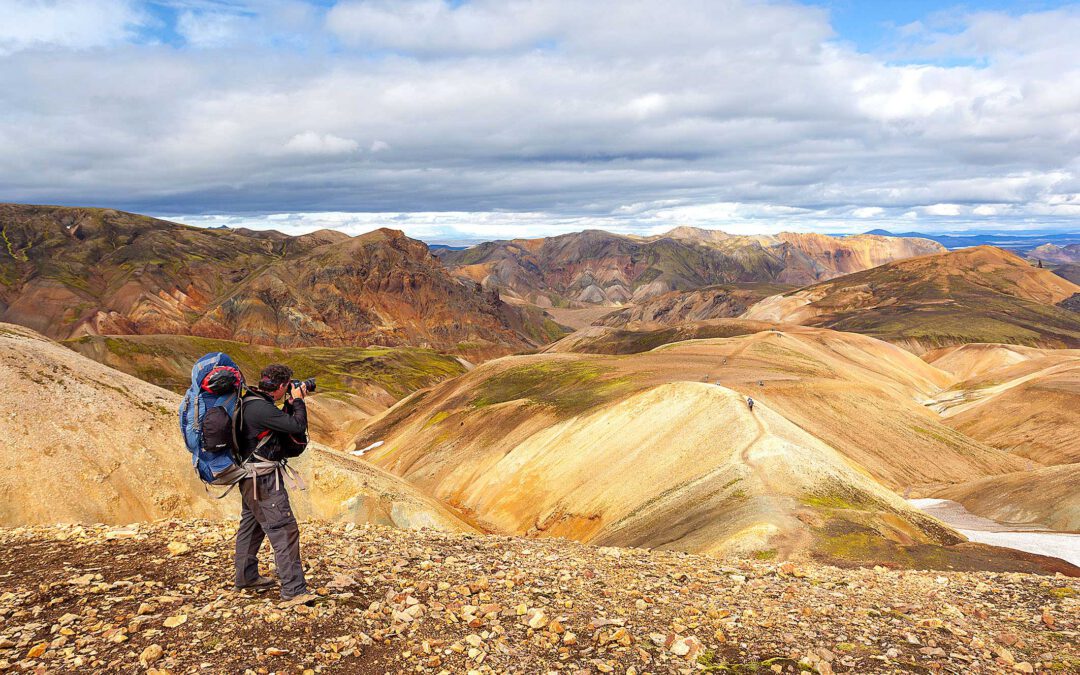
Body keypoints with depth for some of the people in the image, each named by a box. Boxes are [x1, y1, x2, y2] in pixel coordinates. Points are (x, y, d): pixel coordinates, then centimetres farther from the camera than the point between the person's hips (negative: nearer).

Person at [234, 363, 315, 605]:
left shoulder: (251, 402, 7)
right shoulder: (261, 408, -25)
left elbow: (282, 422, 18)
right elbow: (298, 426, -23)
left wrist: (290, 404, 6)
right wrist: (297, 401, -9)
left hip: (252, 478, 11)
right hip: (264, 480, -11)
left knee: (252, 525, 21)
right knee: (284, 530, -9)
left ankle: (246, 577, 36)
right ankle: (293, 590, -8)